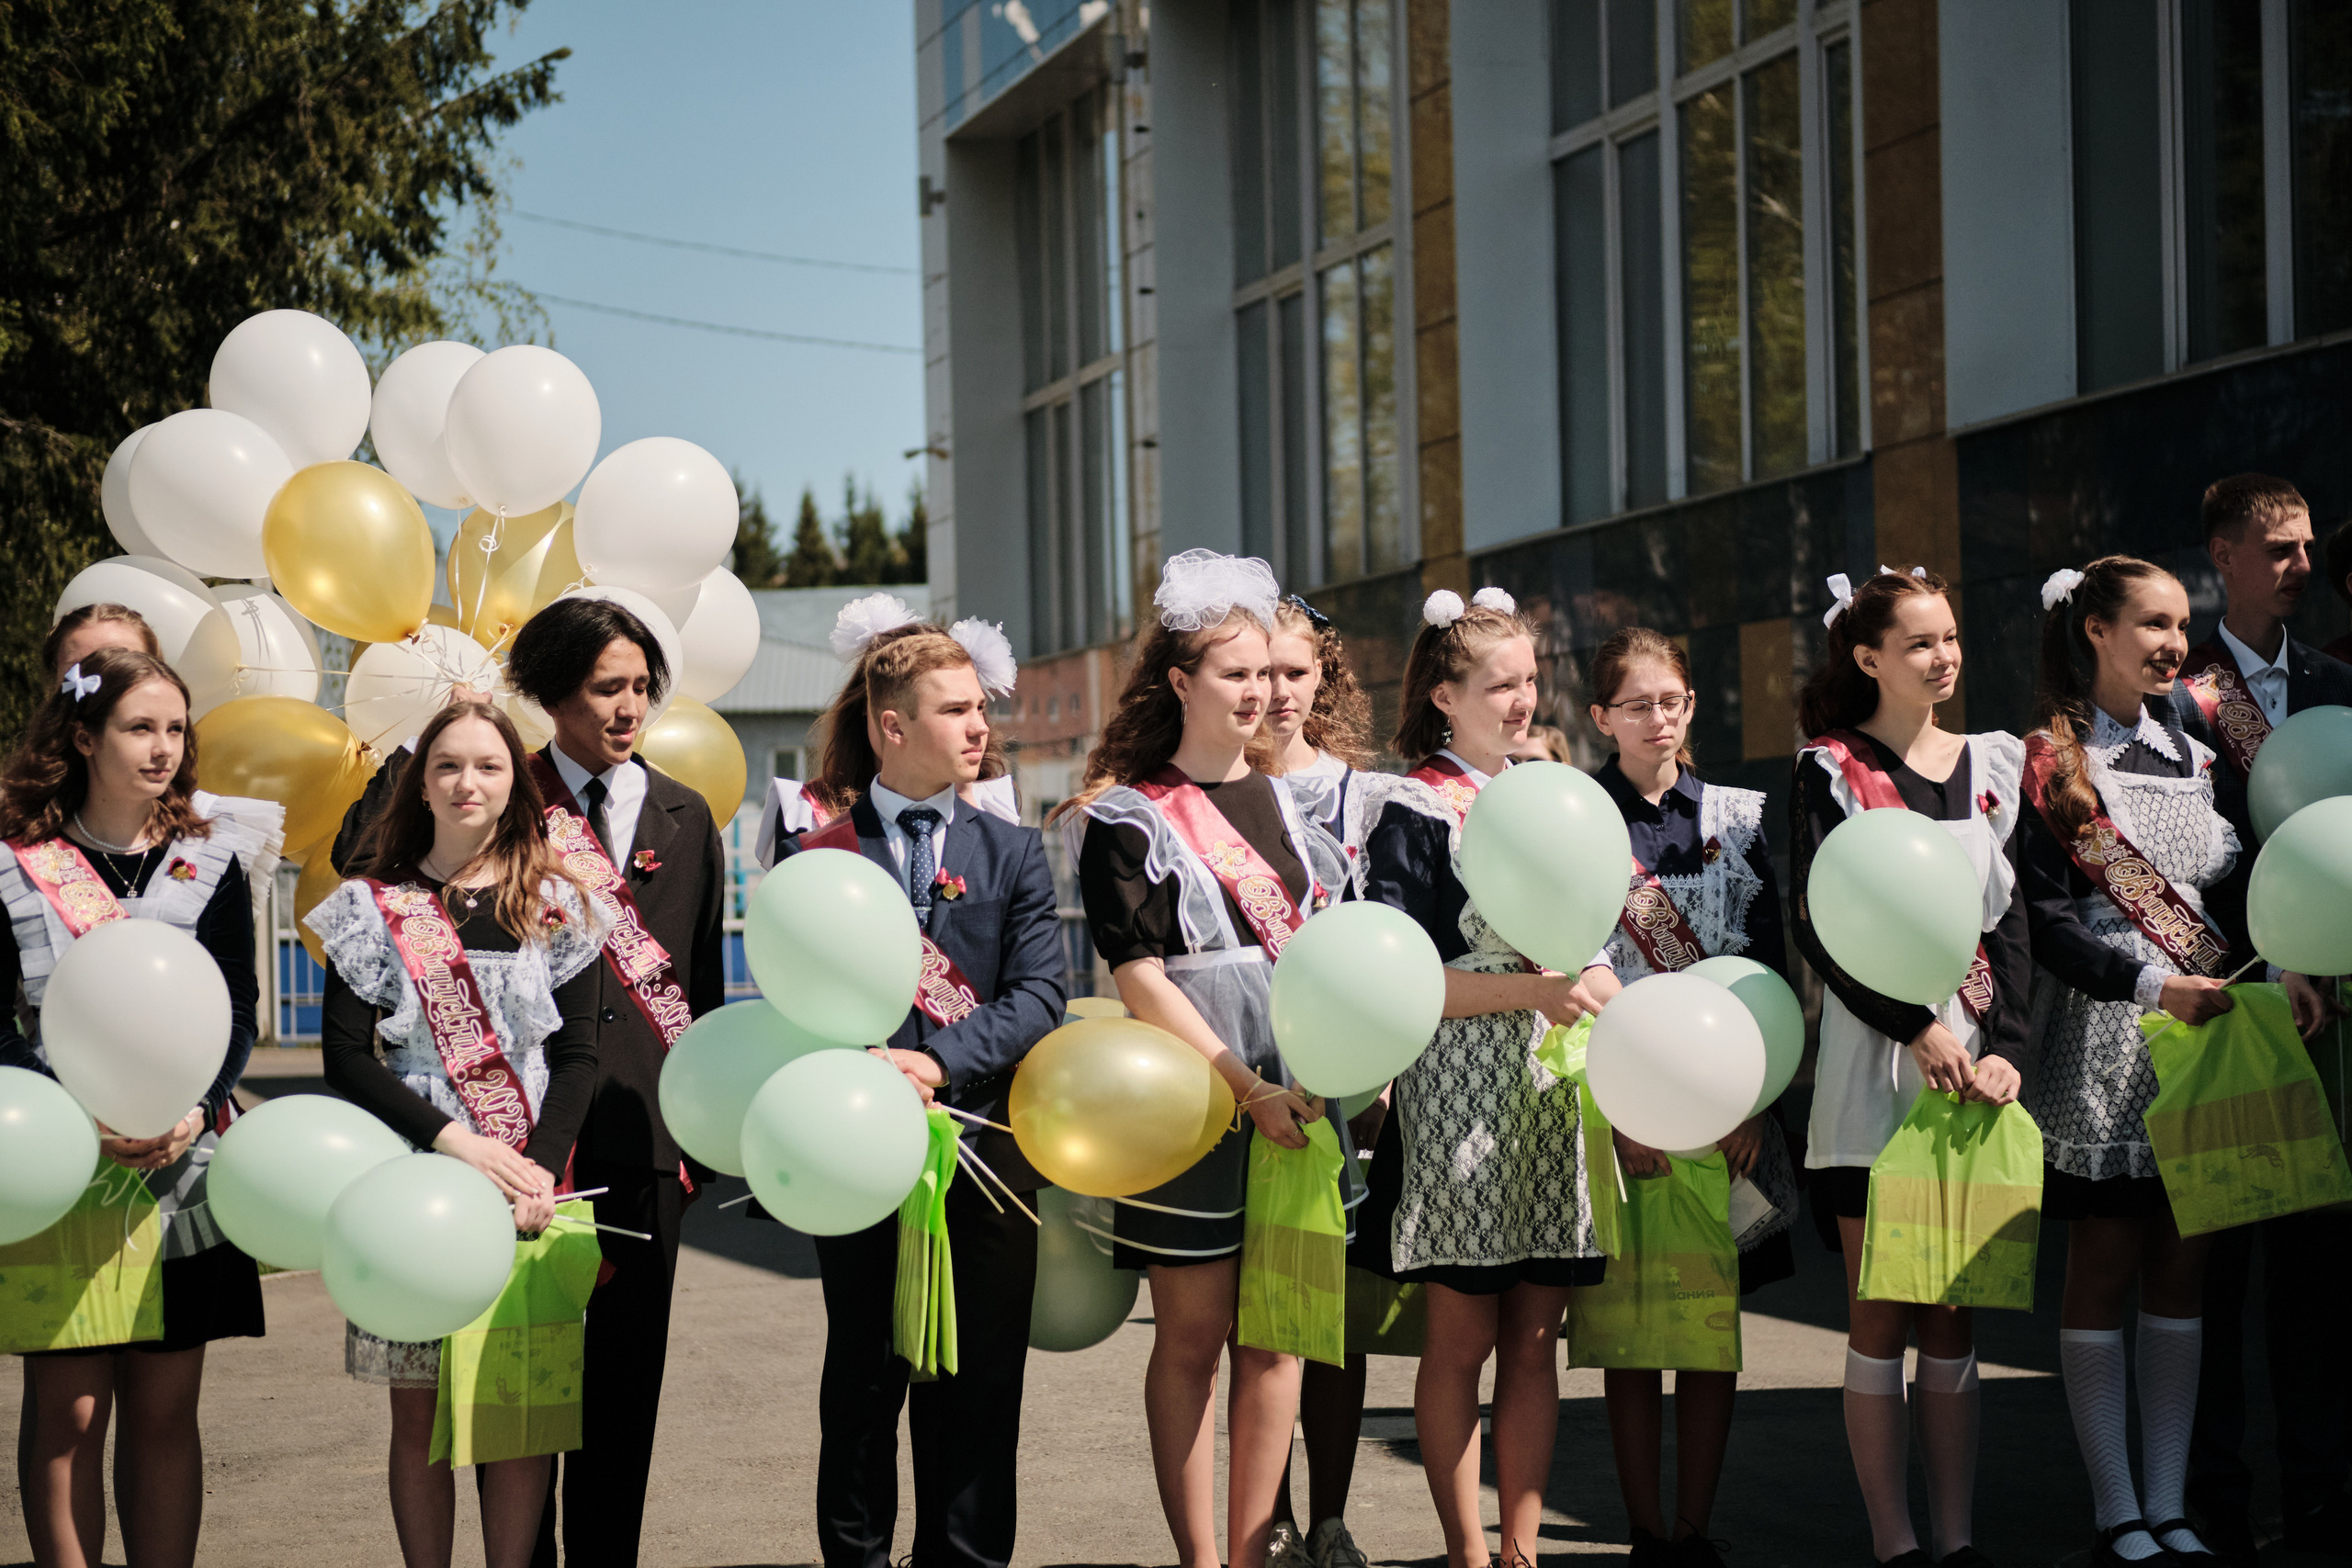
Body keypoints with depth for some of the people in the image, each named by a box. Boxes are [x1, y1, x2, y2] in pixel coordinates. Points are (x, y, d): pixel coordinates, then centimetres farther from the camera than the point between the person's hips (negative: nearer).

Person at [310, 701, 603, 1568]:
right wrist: (456, 1141, -12)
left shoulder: (554, 904, 8)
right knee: (420, 1414, 2)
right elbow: (345, 1057, -1)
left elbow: (576, 1055, 4)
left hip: (529, 1181, 1)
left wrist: (540, 1169, -11)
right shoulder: (374, 906, 5)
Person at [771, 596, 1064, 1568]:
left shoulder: (1011, 852, 9)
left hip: (986, 1149, 2)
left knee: (977, 1385, 4)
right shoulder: (816, 858, 3)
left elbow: (1040, 996, -3)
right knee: (865, 1381, 6)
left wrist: (940, 1061, -17)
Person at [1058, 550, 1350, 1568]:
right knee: (1192, 1340, 2)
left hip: (1304, 1101, 5)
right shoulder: (1128, 818, -2)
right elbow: (1142, 982, -9)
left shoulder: (1289, 797, 14)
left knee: (1276, 1337, 4)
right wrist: (1247, 1089, -16)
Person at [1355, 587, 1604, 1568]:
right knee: (1462, 1339, -1)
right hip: (1461, 1101, -6)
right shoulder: (1414, 816, -5)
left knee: (1534, 1338, 5)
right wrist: (1533, 991, -21)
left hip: (1555, 1099, 6)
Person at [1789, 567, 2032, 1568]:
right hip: (1875, 1055, -3)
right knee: (1881, 1316, -1)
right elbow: (1815, 925, -7)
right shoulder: (1831, 772, 1)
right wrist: (1917, 1028, -16)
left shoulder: (1993, 766, 12)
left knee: (1955, 1313, 5)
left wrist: (2004, 1045, -7)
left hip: (1976, 1059, 3)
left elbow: (2012, 921, 8)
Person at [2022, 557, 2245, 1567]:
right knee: (2105, 1266, -1)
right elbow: (2045, 922, -10)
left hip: (2203, 1030, 5)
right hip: (2101, 1040, -5)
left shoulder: (2194, 752, 14)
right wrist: (2154, 982, -19)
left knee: (2183, 1268, 5)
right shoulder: (2050, 761, -3)